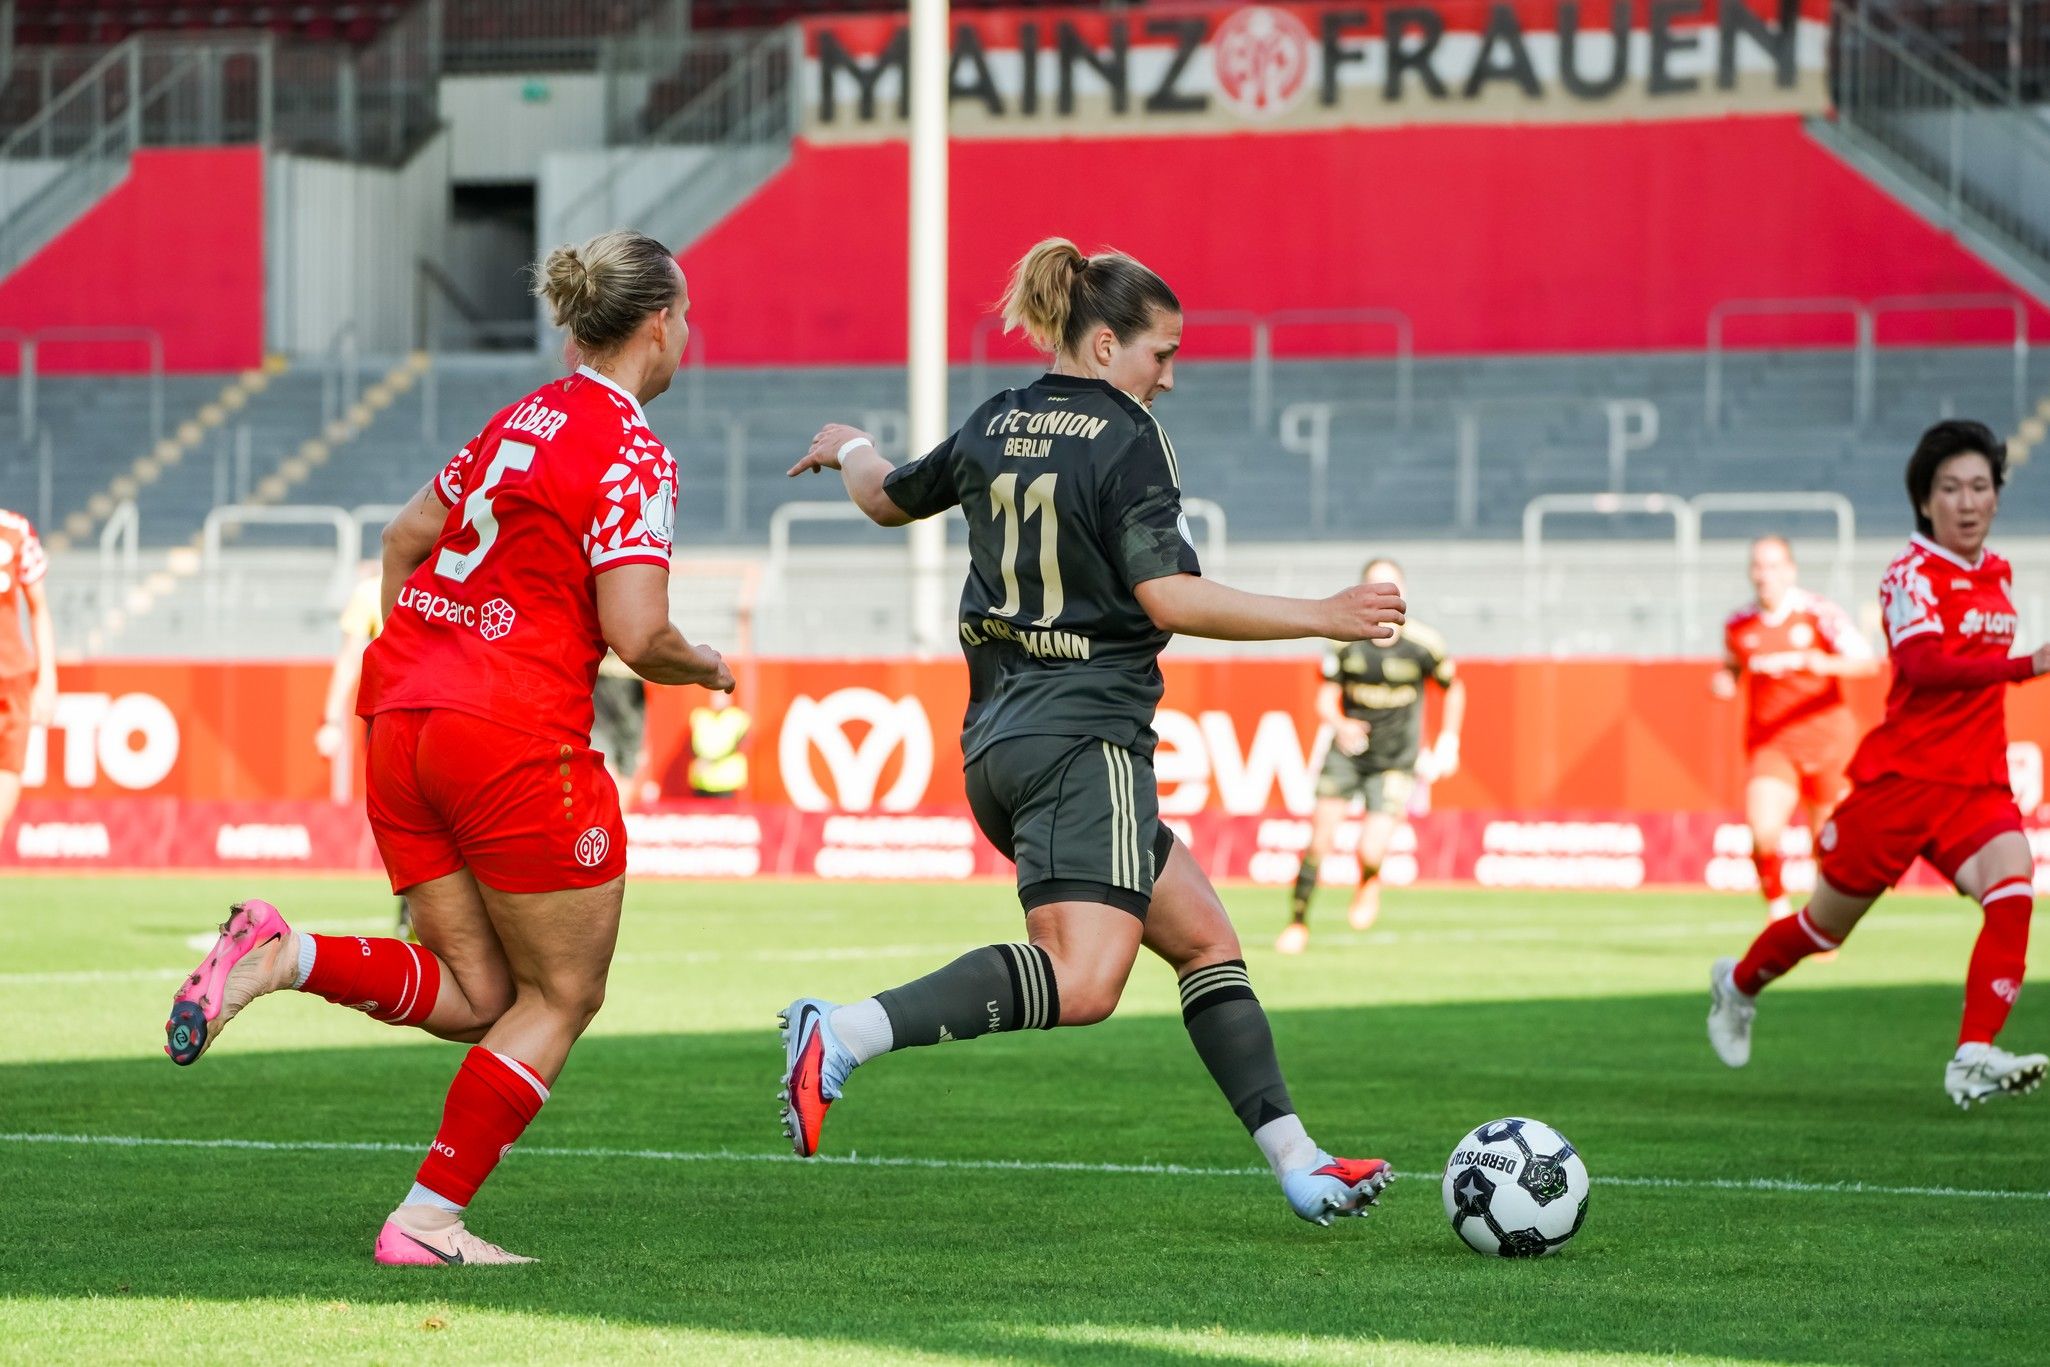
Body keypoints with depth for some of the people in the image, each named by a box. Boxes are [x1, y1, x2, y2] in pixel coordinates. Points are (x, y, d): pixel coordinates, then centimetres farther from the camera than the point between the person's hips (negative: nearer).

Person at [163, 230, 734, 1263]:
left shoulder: (524, 419, 14)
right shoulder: (633, 454, -11)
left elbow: (405, 539, 23)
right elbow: (636, 637, -18)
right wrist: (701, 668, 3)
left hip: (406, 715, 8)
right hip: (517, 741, -8)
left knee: (473, 996, 12)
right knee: (562, 995, 7)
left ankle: (280, 958, -10)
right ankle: (428, 1219, 2)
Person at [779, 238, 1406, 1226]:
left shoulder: (995, 429, 13)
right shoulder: (1129, 440, -8)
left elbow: (888, 501, 30)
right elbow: (1167, 596, -17)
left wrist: (848, 450, 53)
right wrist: (1323, 618, -13)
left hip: (996, 739, 10)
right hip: (1084, 735, -10)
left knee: (1202, 936, 13)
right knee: (1083, 979, -22)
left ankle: (1296, 1164, 10)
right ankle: (845, 1033, -31)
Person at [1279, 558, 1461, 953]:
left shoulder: (1424, 644, -9)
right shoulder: (1345, 641, -7)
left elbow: (1454, 689, 9)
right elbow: (1325, 701, -6)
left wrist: (1448, 741, 6)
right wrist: (1339, 724, -27)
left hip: (1395, 763, -1)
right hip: (1347, 753, 1)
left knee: (1371, 853, -16)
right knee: (1320, 841, -8)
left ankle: (1369, 883, 21)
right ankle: (1298, 920, 9)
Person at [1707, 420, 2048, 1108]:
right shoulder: (1912, 573, -13)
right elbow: (1924, 663, -32)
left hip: (1976, 786, 5)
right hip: (1900, 778, -5)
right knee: (1827, 924, 11)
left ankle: (1974, 1060, -29)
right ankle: (1739, 985, 43)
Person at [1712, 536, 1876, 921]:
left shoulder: (1818, 613, -7)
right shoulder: (1738, 625, 3)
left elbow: (1869, 663, -10)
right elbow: (1732, 668, 23)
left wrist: (1828, 665, -29)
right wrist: (1723, 681, -1)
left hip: (1825, 738, -1)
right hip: (1769, 742, 1)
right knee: (1763, 831, -21)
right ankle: (1778, 911, -1)